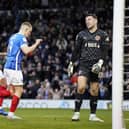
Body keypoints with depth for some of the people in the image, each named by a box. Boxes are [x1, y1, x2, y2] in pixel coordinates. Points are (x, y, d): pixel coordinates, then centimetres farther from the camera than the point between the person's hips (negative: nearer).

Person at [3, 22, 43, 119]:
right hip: (14, 67, -9)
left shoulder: (13, 37, 18)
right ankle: (11, 113, -4)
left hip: (7, 66, 9)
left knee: (12, 91, 13)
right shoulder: (22, 38, -10)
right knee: (19, 91, -3)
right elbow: (26, 51, -24)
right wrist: (36, 44, -11)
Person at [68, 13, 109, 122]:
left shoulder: (103, 35, 7)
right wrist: (71, 64, 12)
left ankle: (93, 115, 14)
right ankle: (76, 113, -12)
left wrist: (100, 62, -13)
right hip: (84, 64, -1)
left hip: (95, 66, 1)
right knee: (81, 87, -17)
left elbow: (105, 51, 1)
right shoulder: (81, 34, 9)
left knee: (94, 91, 4)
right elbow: (76, 50, 13)